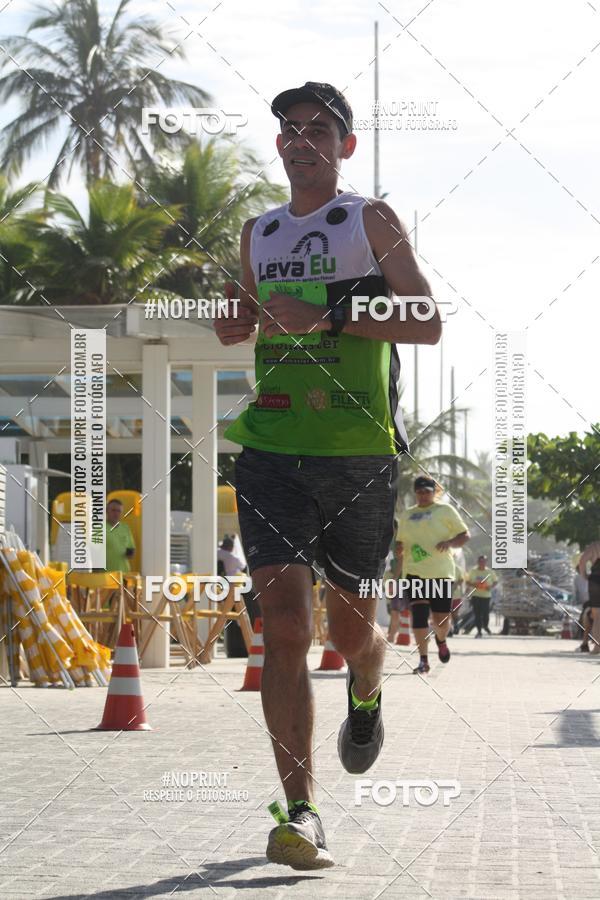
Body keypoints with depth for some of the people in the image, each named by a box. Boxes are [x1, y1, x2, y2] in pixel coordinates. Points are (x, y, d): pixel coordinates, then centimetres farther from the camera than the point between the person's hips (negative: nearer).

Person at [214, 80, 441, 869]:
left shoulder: (372, 221, 3)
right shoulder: (258, 233, 15)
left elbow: (428, 324, -6)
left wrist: (329, 314, -17)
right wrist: (237, 322, 4)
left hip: (359, 452, -2)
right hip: (273, 450, 2)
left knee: (351, 629, 9)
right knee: (284, 626, -13)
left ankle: (366, 695, 46)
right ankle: (300, 811, -13)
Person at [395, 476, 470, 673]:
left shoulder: (445, 510, 6)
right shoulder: (406, 515, 18)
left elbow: (465, 535, 4)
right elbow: (400, 543, 26)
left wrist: (450, 542, -15)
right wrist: (398, 548, 2)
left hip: (441, 572, -2)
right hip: (414, 572, 2)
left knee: (441, 619, 0)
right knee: (418, 613, -14)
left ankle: (441, 640, 36)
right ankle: (423, 660, -11)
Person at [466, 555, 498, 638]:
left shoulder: (490, 572, 2)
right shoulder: (473, 571, 2)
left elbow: (495, 581, 11)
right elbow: (467, 582, 7)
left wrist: (491, 586, -9)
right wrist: (472, 585, -15)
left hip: (486, 595, 0)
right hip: (475, 595, 0)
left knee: (486, 612, -1)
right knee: (477, 614, -5)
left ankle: (486, 626, 28)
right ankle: (479, 630, 2)